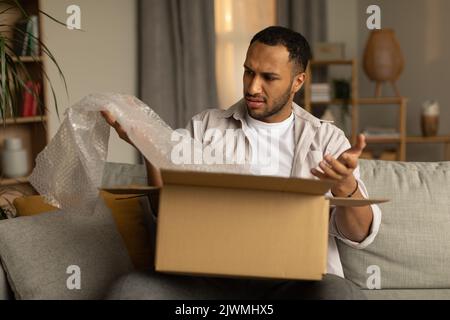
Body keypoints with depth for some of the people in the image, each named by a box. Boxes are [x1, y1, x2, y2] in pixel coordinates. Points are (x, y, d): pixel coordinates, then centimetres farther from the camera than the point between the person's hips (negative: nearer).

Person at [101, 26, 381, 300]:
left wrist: (346, 187, -21)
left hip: (294, 277, -1)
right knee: (130, 288, -27)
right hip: (212, 276, 1)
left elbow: (360, 235, 2)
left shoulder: (326, 138, 11)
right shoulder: (205, 127, 14)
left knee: (341, 294, -36)